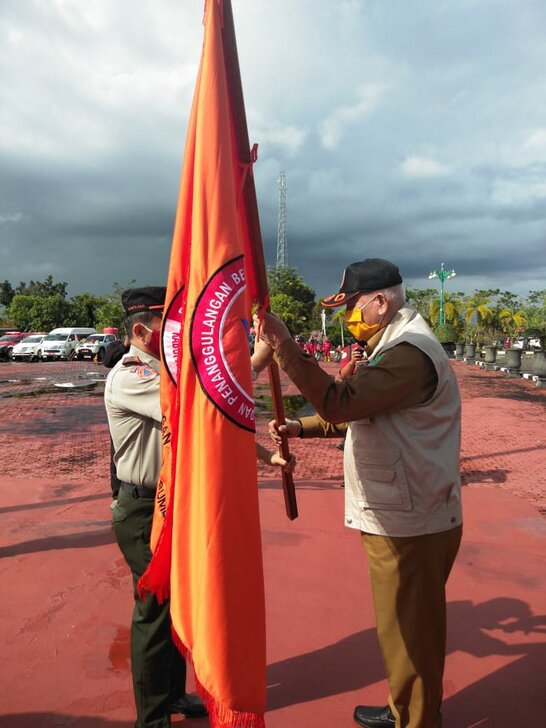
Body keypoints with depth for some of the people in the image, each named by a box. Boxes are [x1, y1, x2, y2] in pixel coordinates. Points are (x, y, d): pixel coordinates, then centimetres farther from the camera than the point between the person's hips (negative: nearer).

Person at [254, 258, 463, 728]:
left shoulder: (411, 353, -22)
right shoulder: (395, 346, 13)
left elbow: (339, 404, -32)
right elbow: (354, 412, 15)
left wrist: (284, 346, -31)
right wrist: (300, 428, 4)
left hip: (410, 525, -10)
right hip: (402, 516, 10)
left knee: (409, 631, 8)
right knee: (409, 626, 25)